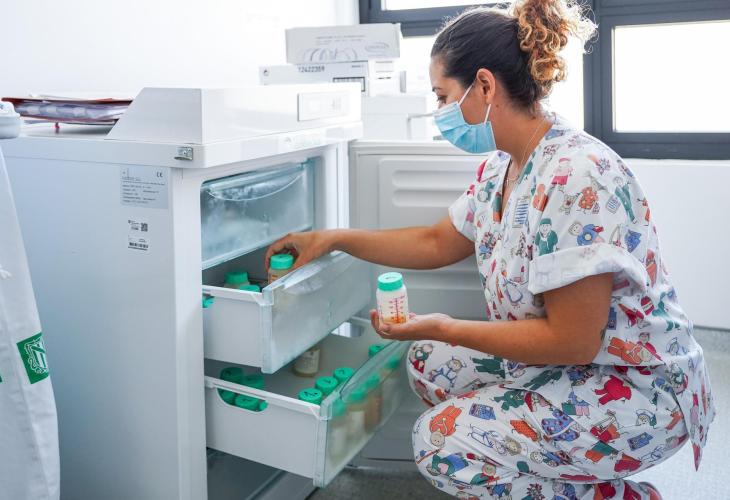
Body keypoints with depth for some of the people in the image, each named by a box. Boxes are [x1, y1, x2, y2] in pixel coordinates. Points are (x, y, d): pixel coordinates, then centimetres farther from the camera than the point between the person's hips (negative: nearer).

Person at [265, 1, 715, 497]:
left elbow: (572, 341, -27)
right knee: (430, 364, 9)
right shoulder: (501, 167, 1)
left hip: (638, 384, -9)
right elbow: (437, 243, 15)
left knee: (442, 443, -14)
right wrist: (333, 239, 12)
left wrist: (443, 329, -19)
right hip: (567, 359, 9)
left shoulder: (575, 177, -28)